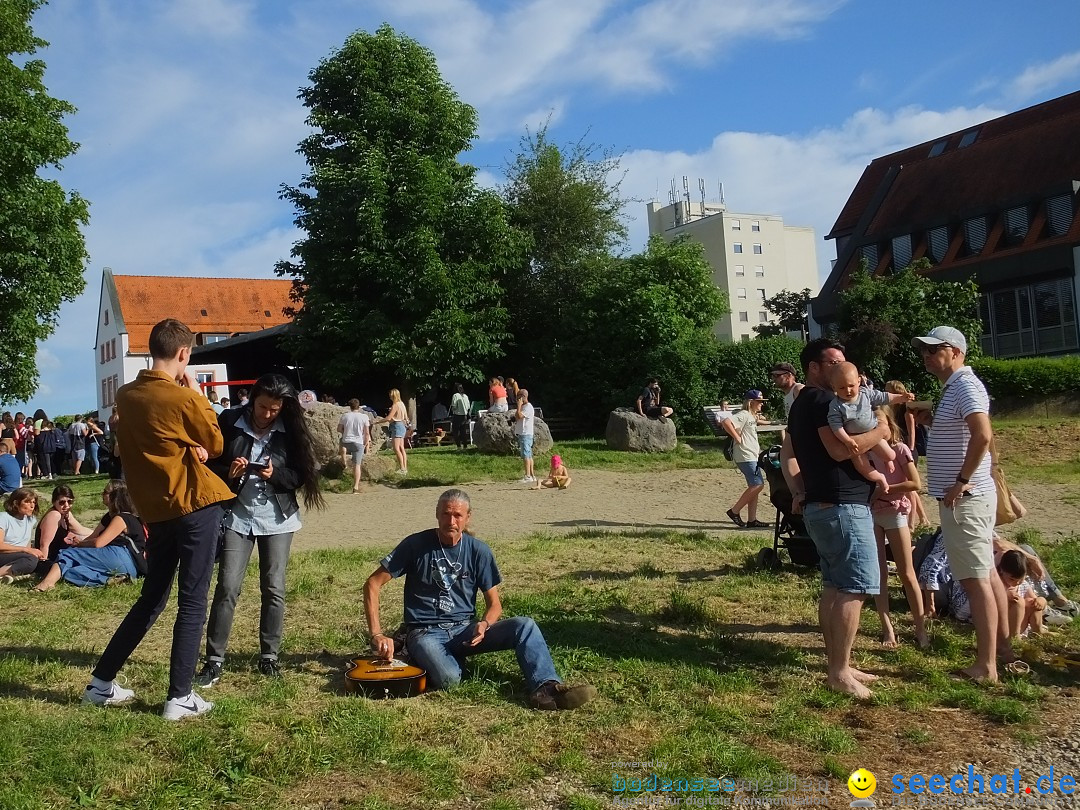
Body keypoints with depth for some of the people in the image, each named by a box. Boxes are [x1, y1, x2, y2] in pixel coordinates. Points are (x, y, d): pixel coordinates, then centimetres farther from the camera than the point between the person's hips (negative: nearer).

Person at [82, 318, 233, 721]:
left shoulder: (125, 396, 5)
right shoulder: (185, 399, -14)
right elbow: (215, 445, 1)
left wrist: (189, 446, 3)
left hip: (155, 509, 7)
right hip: (194, 506, -7)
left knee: (151, 599, 20)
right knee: (192, 604, 2)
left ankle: (101, 683, 25)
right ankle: (180, 698, 5)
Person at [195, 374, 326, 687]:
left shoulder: (289, 430, -4)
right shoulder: (230, 422, -6)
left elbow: (301, 474, -3)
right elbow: (209, 464, -1)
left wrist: (275, 475, -20)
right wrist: (228, 472, -21)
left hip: (277, 519, 1)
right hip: (237, 516, -1)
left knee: (274, 589, 5)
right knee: (227, 588, -5)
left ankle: (269, 657, 19)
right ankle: (214, 661, 5)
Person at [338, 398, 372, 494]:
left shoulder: (345, 415, -1)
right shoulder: (364, 416, -3)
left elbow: (339, 429, 4)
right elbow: (367, 432, -3)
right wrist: (367, 441, 13)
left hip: (346, 442, 1)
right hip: (358, 442, -1)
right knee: (357, 465, 0)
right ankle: (356, 487, -4)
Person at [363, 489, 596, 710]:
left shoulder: (479, 551, 0)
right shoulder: (416, 545, -7)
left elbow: (494, 604, 5)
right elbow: (373, 584, -6)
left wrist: (484, 624, -19)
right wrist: (377, 634, -16)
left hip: (465, 629, 3)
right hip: (426, 633, -3)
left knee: (524, 625, -21)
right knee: (448, 678, -35)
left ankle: (546, 688, -34)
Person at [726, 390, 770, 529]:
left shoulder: (752, 416, 19)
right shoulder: (743, 415, -12)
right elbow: (726, 422, -27)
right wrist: (737, 437, -21)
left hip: (753, 456, 10)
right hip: (745, 456, -10)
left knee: (755, 486, 8)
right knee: (757, 484, -15)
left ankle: (752, 520, 11)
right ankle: (734, 511, -6)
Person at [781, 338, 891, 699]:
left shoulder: (802, 403, 19)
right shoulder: (823, 400, -13)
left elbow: (786, 453, 21)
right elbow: (840, 449, -24)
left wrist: (798, 492, 12)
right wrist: (880, 431, -11)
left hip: (819, 505, 11)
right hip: (842, 506, -11)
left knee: (834, 586, 14)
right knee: (855, 587, -7)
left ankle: (836, 664, 21)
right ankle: (840, 672, -4)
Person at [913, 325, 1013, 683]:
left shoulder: (965, 386, -16)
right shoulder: (955, 387, 15)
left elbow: (982, 435, -30)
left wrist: (962, 480, -25)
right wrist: (932, 421, 11)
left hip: (964, 498, -11)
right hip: (968, 496, 11)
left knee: (975, 579, -6)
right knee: (987, 571, 17)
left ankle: (986, 666, -1)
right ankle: (1003, 646, 29)